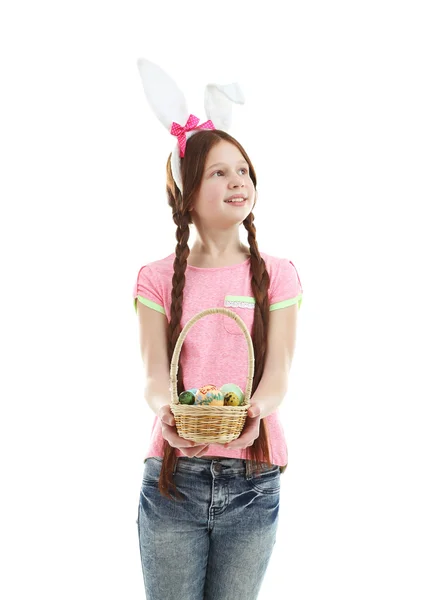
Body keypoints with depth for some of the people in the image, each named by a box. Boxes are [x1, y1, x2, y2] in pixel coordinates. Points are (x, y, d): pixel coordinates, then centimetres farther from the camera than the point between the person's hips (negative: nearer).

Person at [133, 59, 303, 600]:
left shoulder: (277, 275, 4)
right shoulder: (157, 278, 5)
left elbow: (278, 372, -5)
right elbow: (154, 373, -5)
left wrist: (255, 411, -28)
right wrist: (165, 410, -28)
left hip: (252, 480, 0)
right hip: (173, 475, 0)